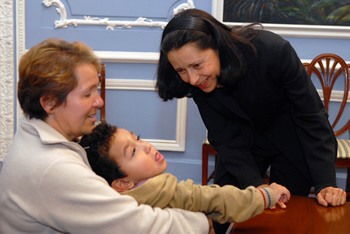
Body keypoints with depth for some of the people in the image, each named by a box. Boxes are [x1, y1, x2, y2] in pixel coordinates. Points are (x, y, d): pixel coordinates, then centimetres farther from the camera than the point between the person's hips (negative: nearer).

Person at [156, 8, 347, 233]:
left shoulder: (272, 50, -34)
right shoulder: (197, 82, -22)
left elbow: (312, 117, -27)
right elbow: (226, 139, -17)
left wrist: (325, 184, -31)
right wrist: (256, 185, -31)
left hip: (293, 138, -2)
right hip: (246, 140, 3)